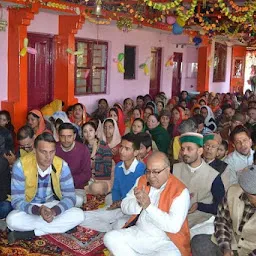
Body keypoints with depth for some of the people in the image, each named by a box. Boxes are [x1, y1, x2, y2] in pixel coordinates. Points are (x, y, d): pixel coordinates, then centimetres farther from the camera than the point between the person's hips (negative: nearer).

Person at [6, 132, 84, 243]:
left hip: (53, 205, 2)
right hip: (30, 208, -2)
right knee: (12, 220, -33)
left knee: (78, 215, -24)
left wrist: (54, 211, -37)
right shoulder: (21, 165, -22)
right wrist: (38, 210, -41)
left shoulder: (62, 165, -16)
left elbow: (70, 197, -16)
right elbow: (17, 200, -22)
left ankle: (29, 232, -19)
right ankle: (60, 227, -20)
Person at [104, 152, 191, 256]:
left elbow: (174, 226, -22)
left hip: (165, 241, -4)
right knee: (110, 237, -14)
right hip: (138, 234, 5)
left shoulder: (180, 191, -13)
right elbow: (124, 206, 5)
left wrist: (148, 206, -24)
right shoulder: (142, 181, 5)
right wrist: (138, 203, -16)